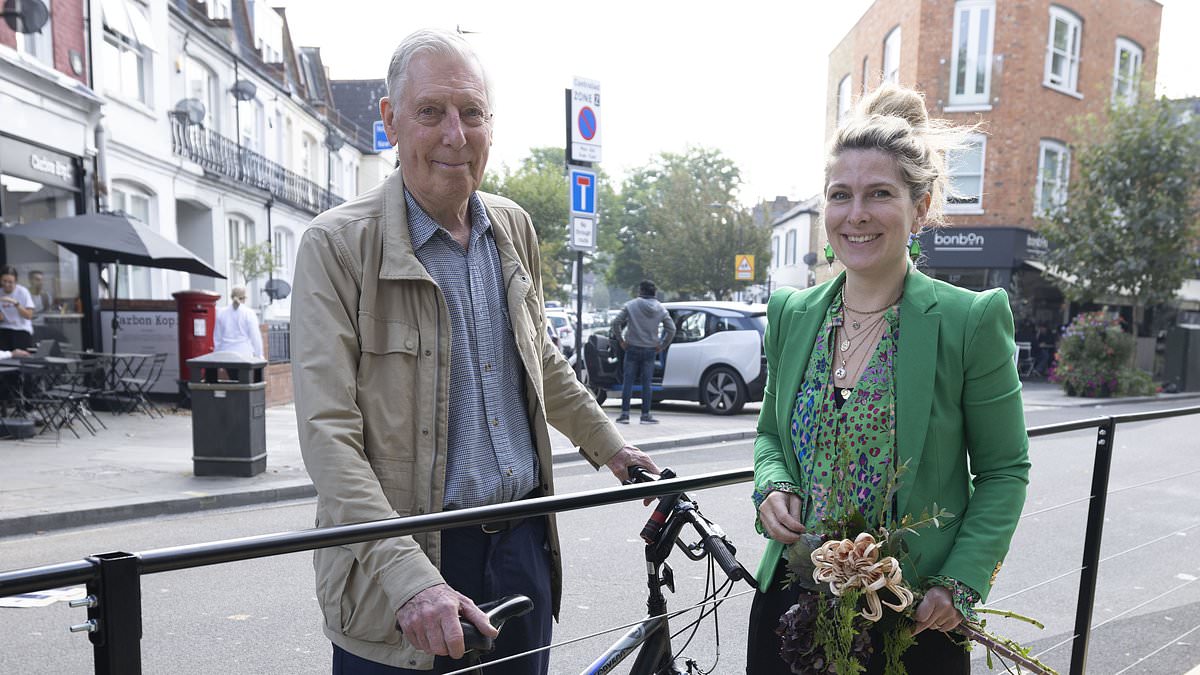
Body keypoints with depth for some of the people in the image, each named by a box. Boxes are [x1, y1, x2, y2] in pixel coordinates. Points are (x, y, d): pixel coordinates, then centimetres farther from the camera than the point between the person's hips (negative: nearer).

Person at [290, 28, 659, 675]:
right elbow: (329, 436, -18)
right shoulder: (337, 244, -12)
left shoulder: (514, 227, 6)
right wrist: (410, 578, -25)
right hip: (397, 559, -5)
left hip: (524, 546, 5)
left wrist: (608, 445, 20)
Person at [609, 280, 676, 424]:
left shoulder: (631, 305, -3)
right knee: (646, 383, 7)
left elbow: (616, 323, -8)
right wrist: (661, 346, 7)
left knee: (628, 381, 5)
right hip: (650, 350, 2)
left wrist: (621, 340, 2)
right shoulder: (661, 309, 3)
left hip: (632, 348, -1)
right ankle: (646, 415, 9)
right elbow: (671, 329, 1)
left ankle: (624, 413, 5)